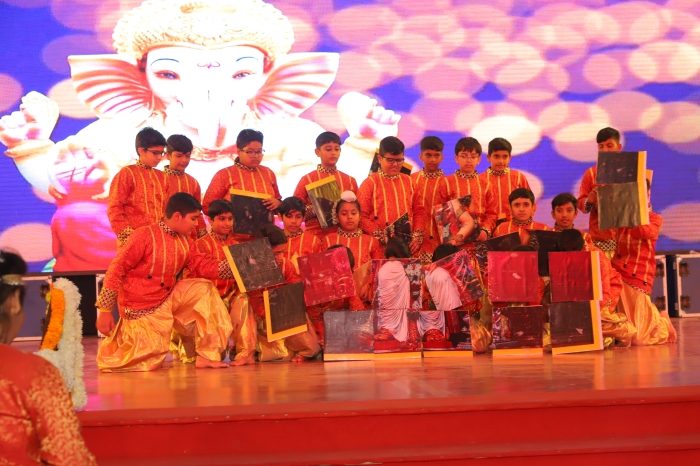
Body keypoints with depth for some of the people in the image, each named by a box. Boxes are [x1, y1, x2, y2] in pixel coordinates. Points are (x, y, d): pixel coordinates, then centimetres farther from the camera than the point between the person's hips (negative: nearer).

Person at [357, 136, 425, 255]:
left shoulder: (409, 181, 13)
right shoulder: (370, 183, -1)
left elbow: (418, 211, 14)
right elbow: (362, 216, -6)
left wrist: (417, 237, 1)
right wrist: (382, 237, -13)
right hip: (380, 247, -3)